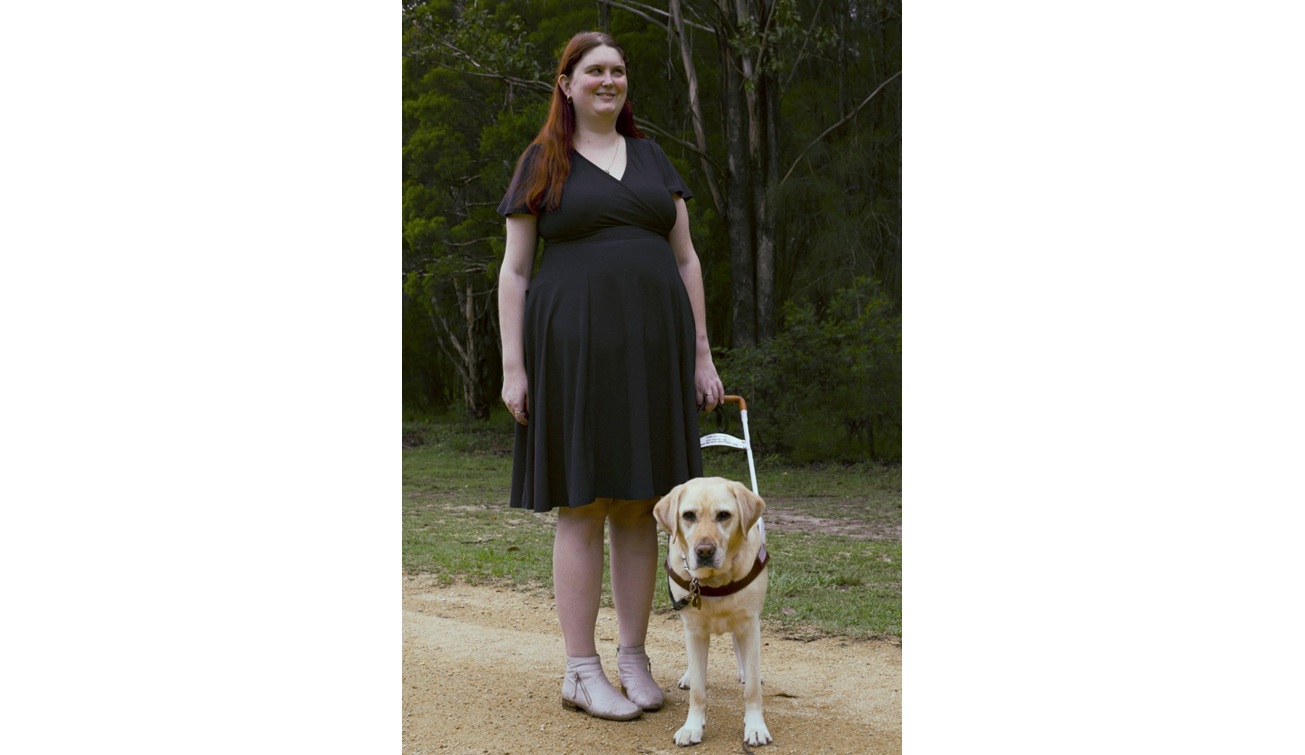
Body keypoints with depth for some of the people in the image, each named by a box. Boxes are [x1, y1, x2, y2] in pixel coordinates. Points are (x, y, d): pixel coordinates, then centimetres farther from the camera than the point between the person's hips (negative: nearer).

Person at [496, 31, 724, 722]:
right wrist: (513, 366, -6)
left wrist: (701, 353, 8)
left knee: (638, 506, 6)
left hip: (652, 347, 4)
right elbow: (514, 270, 3)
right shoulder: (542, 162, 7)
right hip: (574, 346, -3)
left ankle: (634, 657, 16)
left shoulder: (651, 156, 16)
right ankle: (581, 671, 4)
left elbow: (686, 259, 15)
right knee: (582, 507, -2)